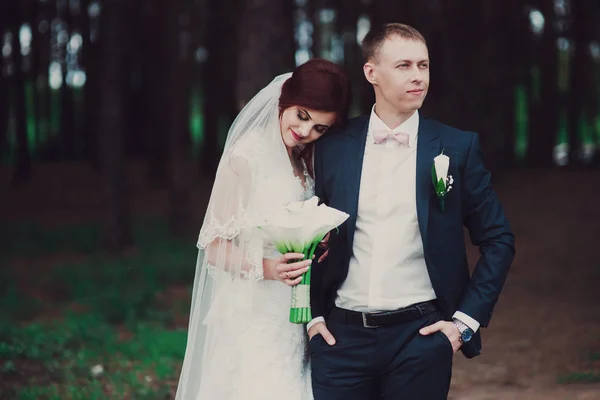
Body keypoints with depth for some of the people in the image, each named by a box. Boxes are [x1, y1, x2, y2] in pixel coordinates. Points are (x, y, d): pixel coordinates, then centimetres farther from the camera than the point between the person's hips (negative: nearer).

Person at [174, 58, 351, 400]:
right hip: (254, 318, -7)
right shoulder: (247, 158, -11)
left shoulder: (306, 163, 11)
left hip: (292, 319, 7)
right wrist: (264, 267, -26)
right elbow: (215, 246, -11)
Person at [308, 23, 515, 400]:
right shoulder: (332, 148, 4)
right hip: (342, 336, 1)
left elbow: (498, 240, 4)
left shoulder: (458, 147, 0)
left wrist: (467, 320, -2)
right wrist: (314, 315, 8)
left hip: (421, 337, -1)